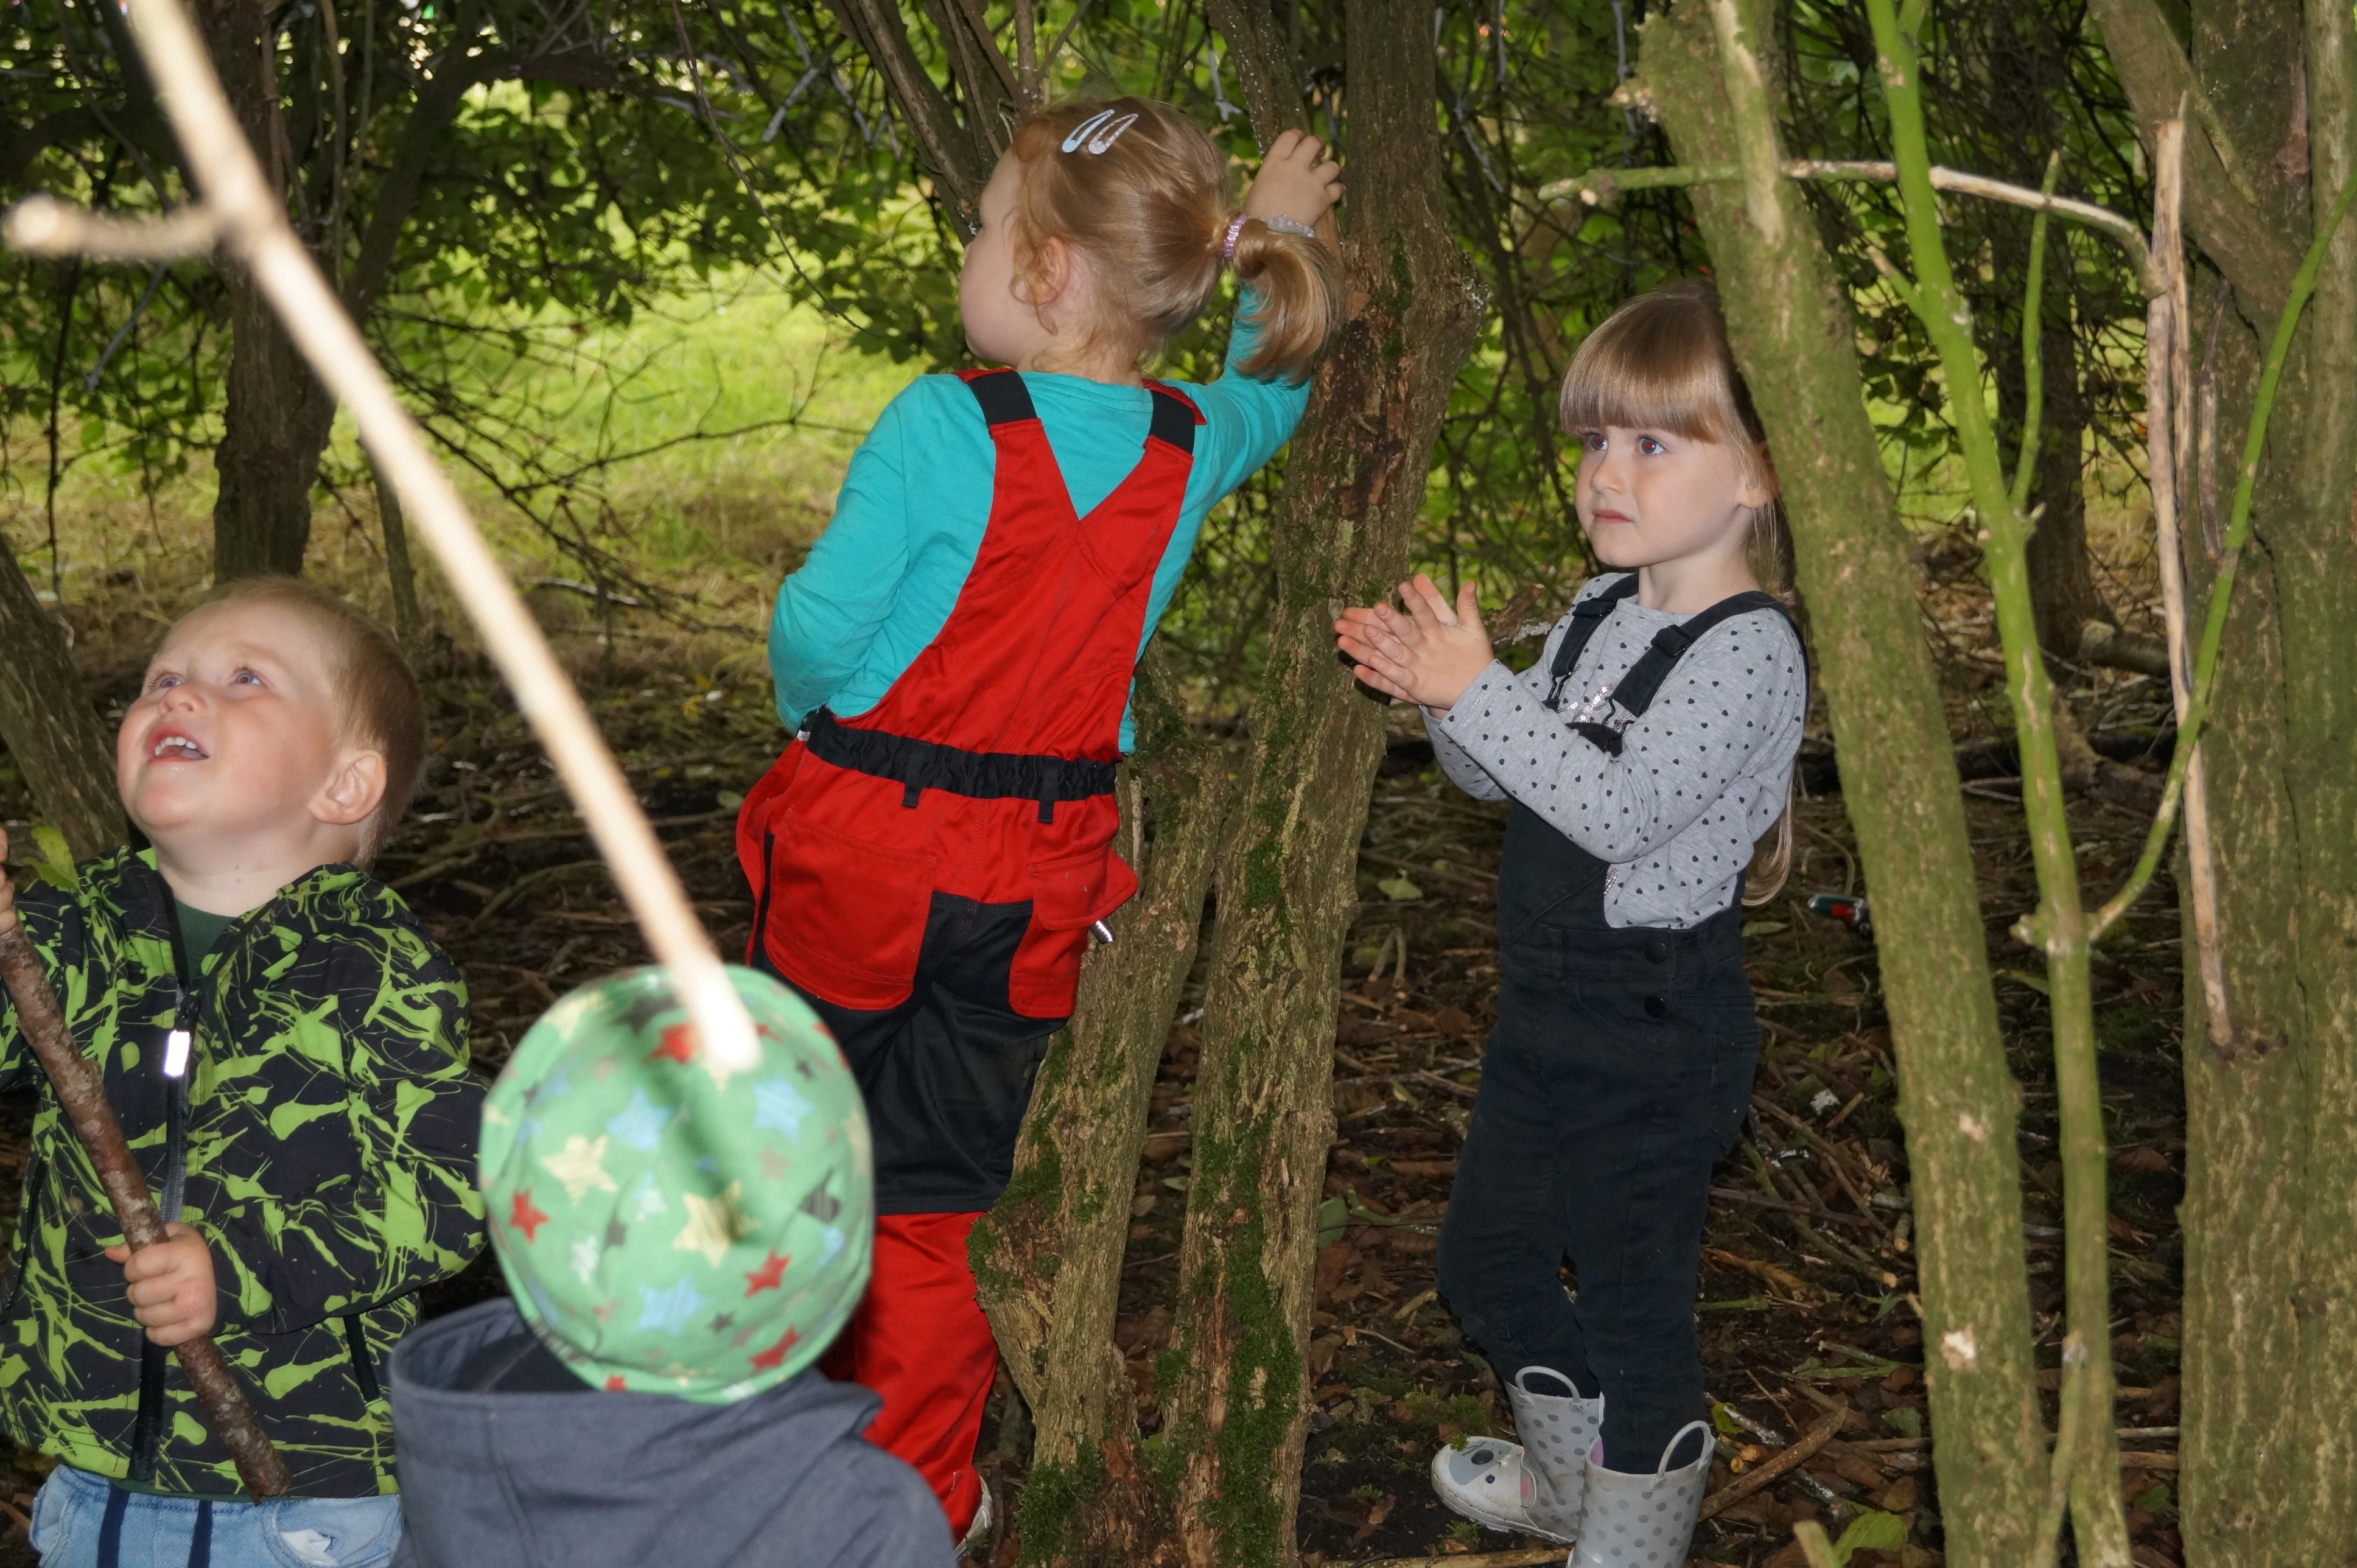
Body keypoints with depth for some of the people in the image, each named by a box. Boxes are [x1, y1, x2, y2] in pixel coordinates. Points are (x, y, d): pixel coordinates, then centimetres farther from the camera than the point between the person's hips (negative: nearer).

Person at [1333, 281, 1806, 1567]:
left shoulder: (1747, 651, -19)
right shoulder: (1599, 614, 7)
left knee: (1632, 1298, 2)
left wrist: (1478, 693, -31)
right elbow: (1502, 778, 11)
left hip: (1655, 1035, -9)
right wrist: (1438, 696, -8)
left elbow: (1619, 808, -30)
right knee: (1484, 1256, 22)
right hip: (1548, 1008, 9)